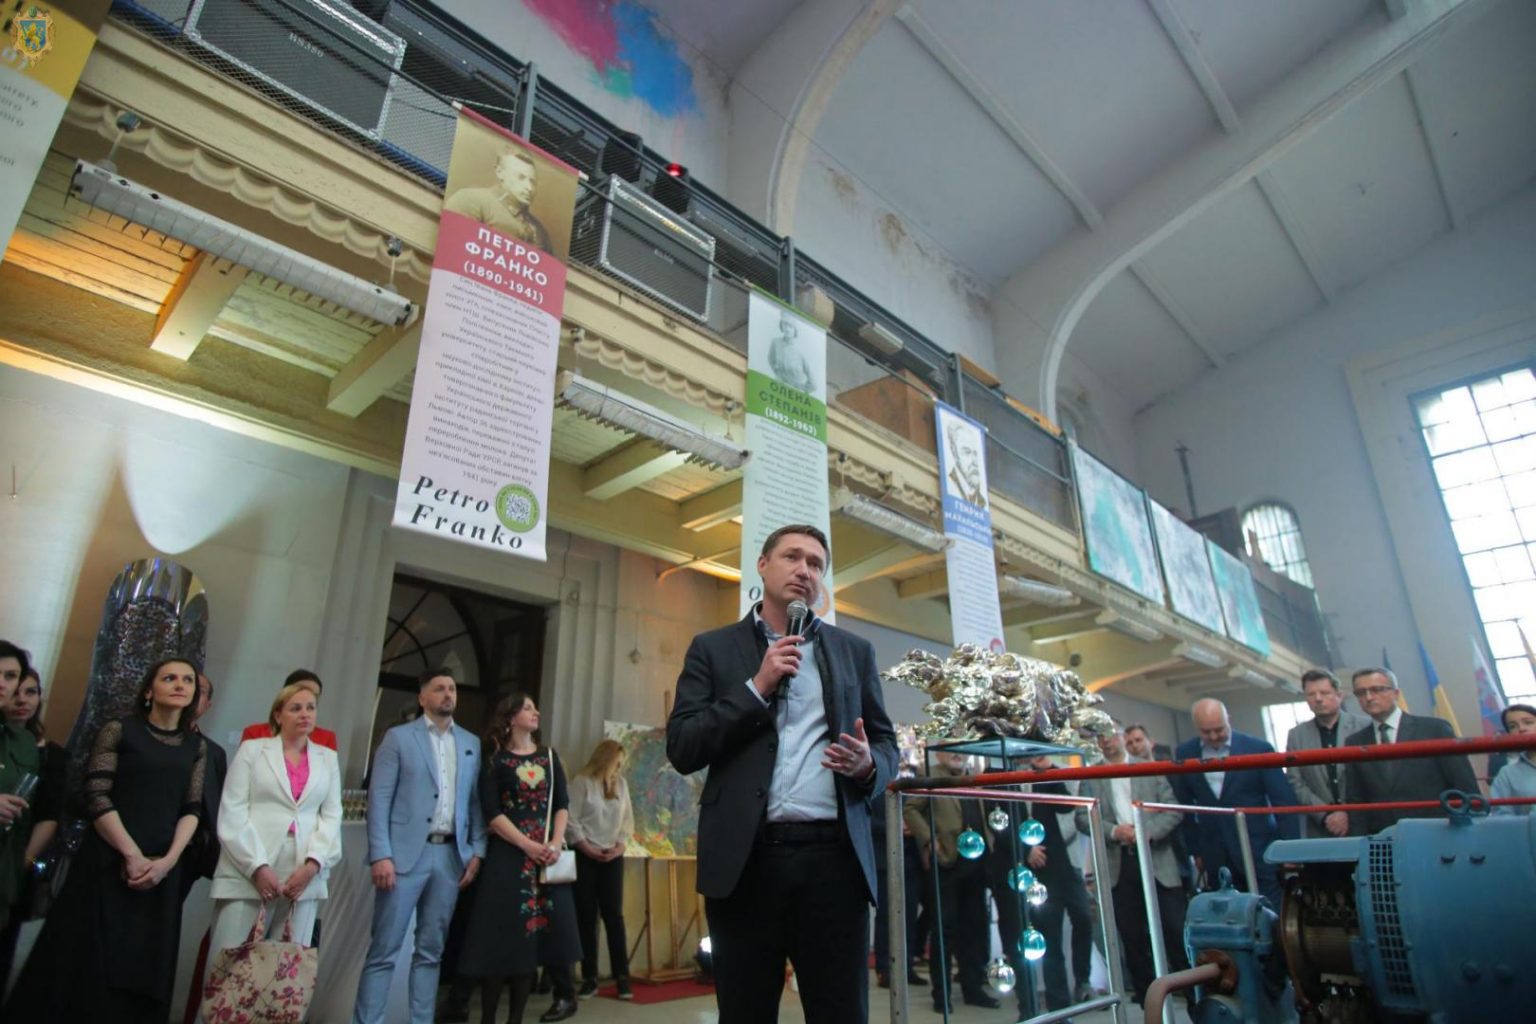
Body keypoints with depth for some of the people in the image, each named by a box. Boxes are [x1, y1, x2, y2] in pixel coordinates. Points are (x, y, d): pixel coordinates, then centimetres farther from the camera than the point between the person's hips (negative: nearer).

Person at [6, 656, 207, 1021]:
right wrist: (132, 855, -14)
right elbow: (97, 797, -8)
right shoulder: (119, 730, -1)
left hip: (161, 869, 3)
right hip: (108, 861, -3)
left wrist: (168, 860, -10)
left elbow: (192, 808, 5)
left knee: (143, 971, 6)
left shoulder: (196, 746, 9)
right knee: (91, 963, 1)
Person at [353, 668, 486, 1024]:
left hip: (451, 856, 4)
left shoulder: (471, 743, 11)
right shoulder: (398, 737, 1)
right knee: (384, 950, 1)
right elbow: (379, 798, -5)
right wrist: (381, 854, -13)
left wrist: (477, 850, 2)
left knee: (431, 950, 11)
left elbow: (476, 801, 11)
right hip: (406, 853, -3)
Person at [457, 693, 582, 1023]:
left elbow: (562, 804, 7)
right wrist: (527, 846, -15)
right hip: (509, 853, -3)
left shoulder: (549, 757, 12)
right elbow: (491, 814, -7)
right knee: (503, 933, -5)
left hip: (547, 853, 3)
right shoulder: (495, 761, 1)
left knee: (534, 932, 3)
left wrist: (556, 843, -9)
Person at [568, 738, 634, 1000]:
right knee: (586, 916, 2)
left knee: (614, 914, 0)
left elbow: (628, 818, 10)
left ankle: (622, 976, 4)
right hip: (585, 856, -3)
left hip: (612, 856, 3)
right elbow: (570, 819, -10)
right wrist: (587, 848, -13)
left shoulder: (621, 784, 9)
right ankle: (589, 978, 9)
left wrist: (620, 845, -4)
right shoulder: (581, 782, -6)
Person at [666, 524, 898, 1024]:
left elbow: (886, 743, 15)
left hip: (834, 856, 1)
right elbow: (682, 748, 0)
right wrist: (757, 688, -9)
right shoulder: (713, 648, 8)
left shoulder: (854, 651, 14)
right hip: (745, 858, -1)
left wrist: (868, 766, -9)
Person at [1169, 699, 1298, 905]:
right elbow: (1184, 807, 10)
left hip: (1258, 853, -2)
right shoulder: (1184, 754, 2)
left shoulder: (1258, 748, -5)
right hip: (1216, 858, 2)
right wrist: (1196, 850, 9)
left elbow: (1284, 801, -2)